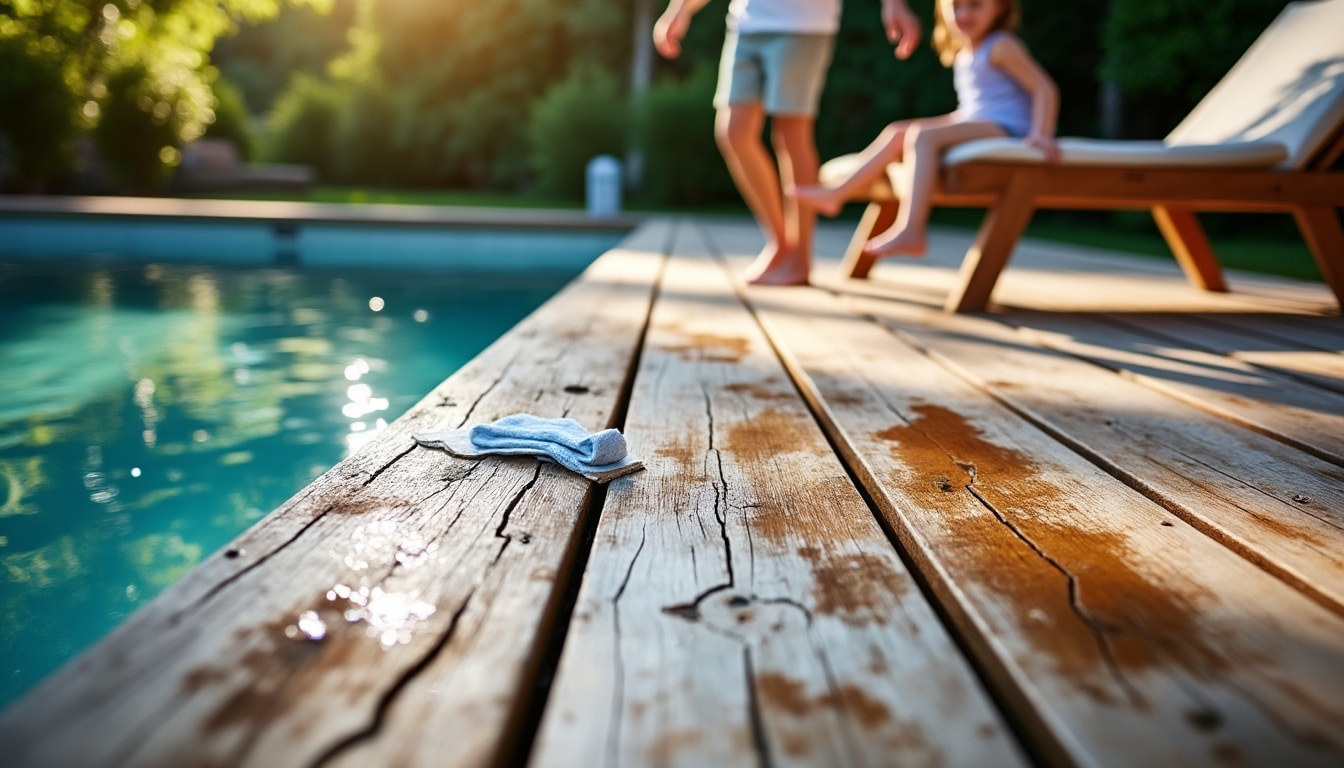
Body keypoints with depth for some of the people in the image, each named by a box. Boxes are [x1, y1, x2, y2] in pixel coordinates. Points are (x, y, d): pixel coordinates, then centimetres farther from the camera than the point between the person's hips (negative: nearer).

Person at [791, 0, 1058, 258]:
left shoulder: (1002, 46, -6)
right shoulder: (964, 54, 19)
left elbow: (1045, 88, -13)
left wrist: (1041, 134, -25)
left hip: (1003, 129, -9)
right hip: (977, 126, 9)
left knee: (922, 136, -30)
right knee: (896, 133, 5)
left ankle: (910, 231, -44)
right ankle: (837, 194, 3)